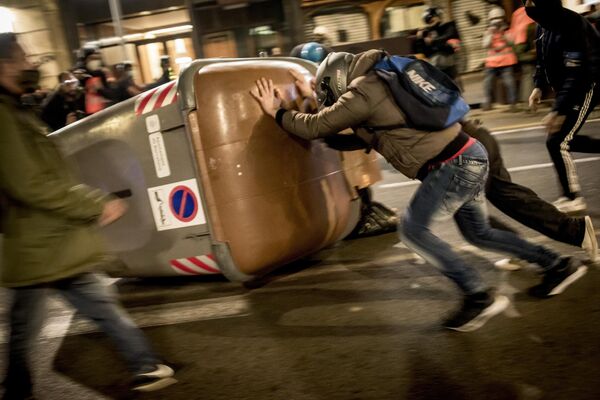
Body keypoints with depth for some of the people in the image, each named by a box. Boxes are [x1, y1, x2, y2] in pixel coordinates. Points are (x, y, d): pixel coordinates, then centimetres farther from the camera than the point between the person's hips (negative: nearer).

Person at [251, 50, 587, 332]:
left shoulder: (361, 92, -10)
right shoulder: (381, 81, 19)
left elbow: (315, 127, -5)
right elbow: (368, 135, 34)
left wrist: (277, 112, 8)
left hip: (454, 165, -10)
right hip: (468, 155, 10)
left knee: (414, 230, -4)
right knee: (479, 234, 20)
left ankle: (480, 296, -2)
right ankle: (559, 265, 30)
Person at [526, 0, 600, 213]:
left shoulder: (571, 26, -28)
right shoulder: (544, 25, 0)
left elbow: (576, 75, -30)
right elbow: (543, 61, 14)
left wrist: (559, 111, -33)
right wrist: (538, 86, 0)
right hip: (566, 89, 9)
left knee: (557, 142, -8)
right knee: (563, 139, 16)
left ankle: (573, 198, 6)